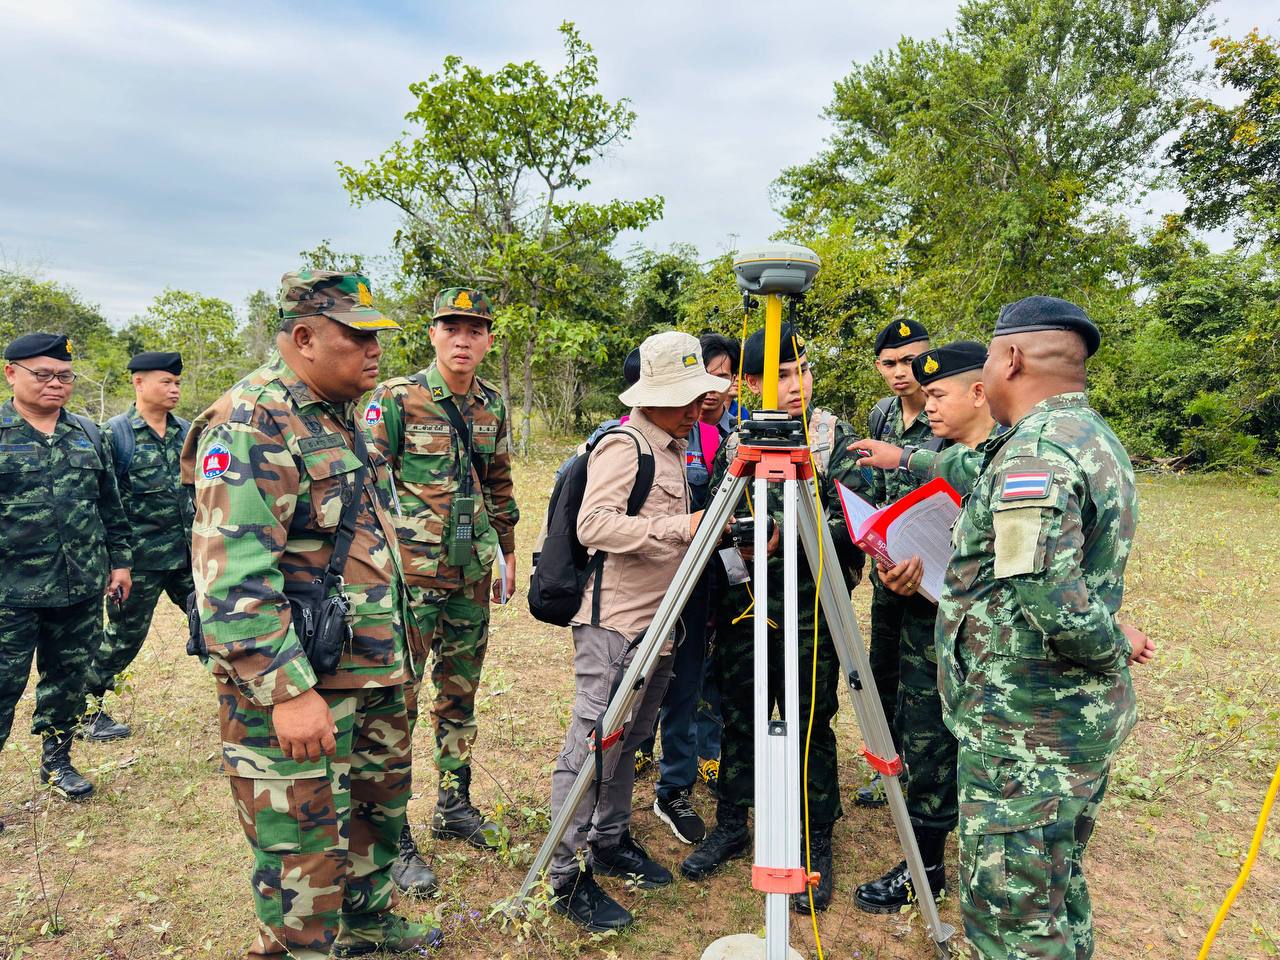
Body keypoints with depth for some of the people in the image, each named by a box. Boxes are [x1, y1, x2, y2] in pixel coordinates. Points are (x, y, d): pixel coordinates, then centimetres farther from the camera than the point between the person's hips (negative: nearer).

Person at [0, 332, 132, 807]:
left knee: (69, 679, 15)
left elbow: (110, 505, 14)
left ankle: (57, 760, 32)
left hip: (81, 588, 4)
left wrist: (120, 560, 12)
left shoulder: (86, 433, 8)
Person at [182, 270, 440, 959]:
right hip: (296, 686, -9)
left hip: (373, 673, 10)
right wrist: (287, 690, -28)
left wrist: (395, 640, 23)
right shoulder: (251, 425, -20)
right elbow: (230, 578, -26)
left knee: (380, 805, 24)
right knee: (307, 856, 4)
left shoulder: (342, 414, 10)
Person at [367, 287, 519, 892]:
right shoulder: (395, 400, -9)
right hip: (410, 575, -6)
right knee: (397, 703, 0)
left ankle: (454, 807, 32)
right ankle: (394, 838, 12)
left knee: (460, 695, 16)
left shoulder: (492, 406, 8)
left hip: (471, 575, 6)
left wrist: (507, 553, 18)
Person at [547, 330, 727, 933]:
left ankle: (611, 842, 32)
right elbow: (593, 524, -24)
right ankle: (567, 877, 7)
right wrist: (679, 527, -26)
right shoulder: (623, 445, -13)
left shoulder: (674, 448, 16)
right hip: (615, 622, -9)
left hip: (657, 623, 9)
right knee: (592, 746, -3)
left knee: (628, 743, 18)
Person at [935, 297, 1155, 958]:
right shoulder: (1096, 438, 10)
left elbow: (1052, 611, -30)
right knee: (1059, 894, 22)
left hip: (1023, 732, -10)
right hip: (1085, 716, 10)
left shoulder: (1034, 452, -22)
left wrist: (1116, 646, -10)